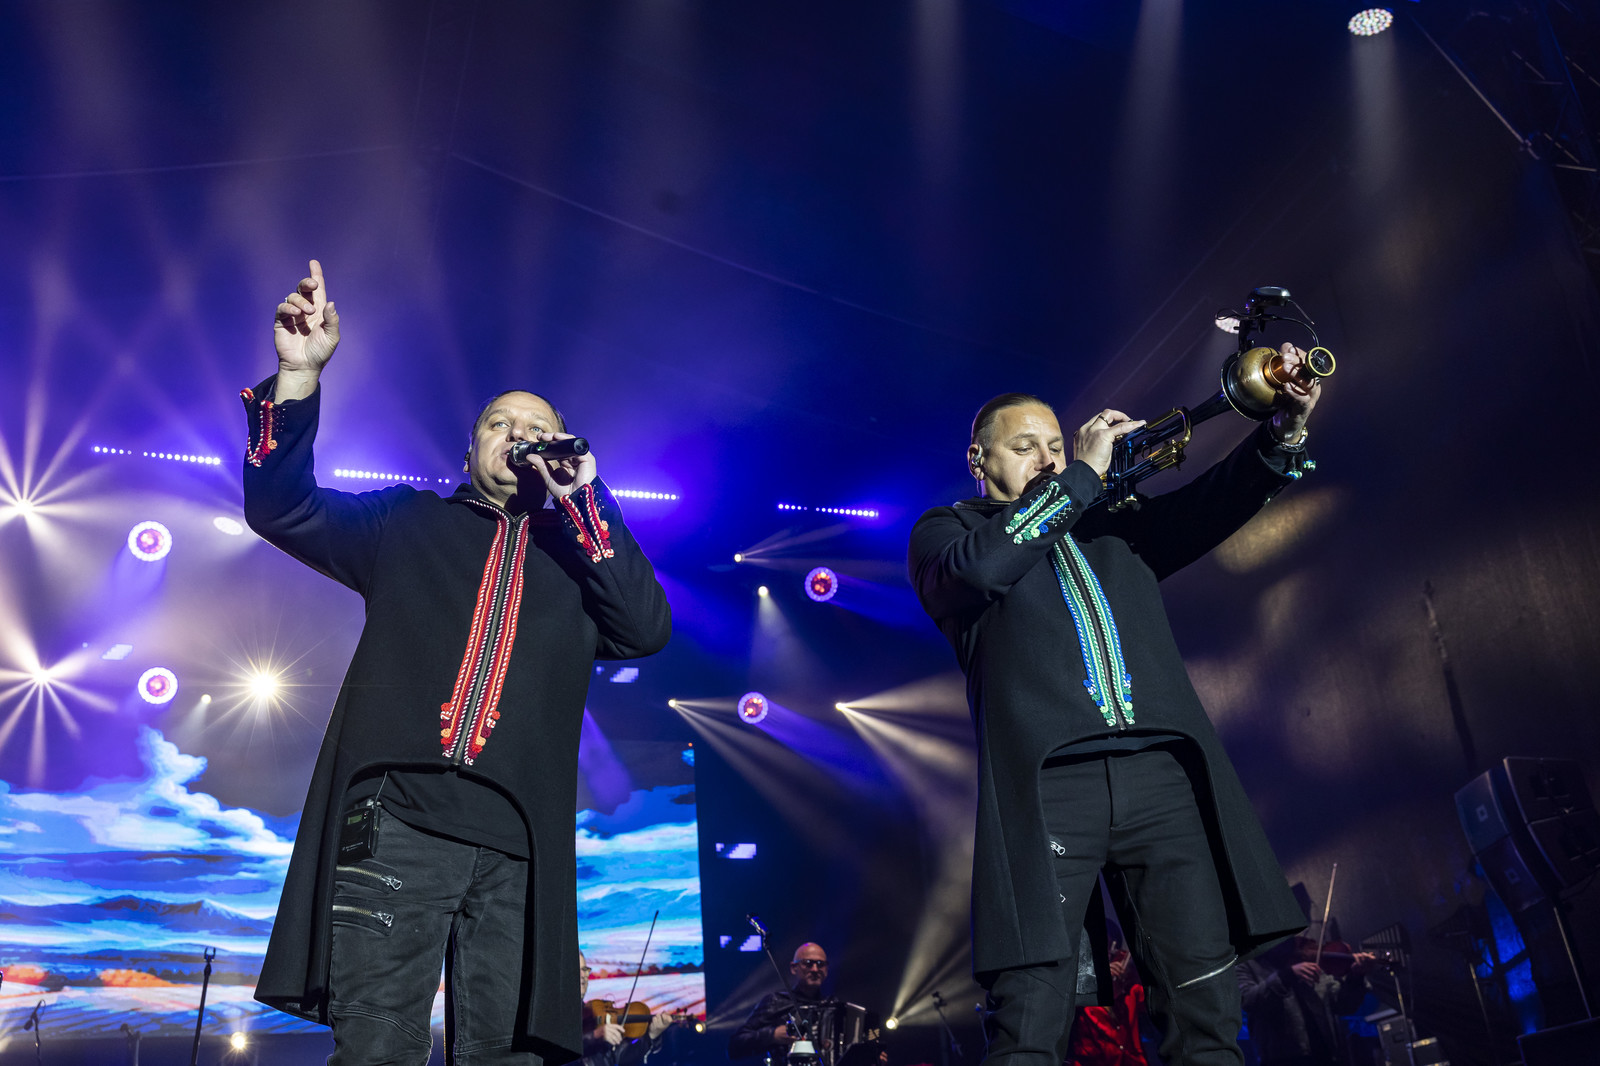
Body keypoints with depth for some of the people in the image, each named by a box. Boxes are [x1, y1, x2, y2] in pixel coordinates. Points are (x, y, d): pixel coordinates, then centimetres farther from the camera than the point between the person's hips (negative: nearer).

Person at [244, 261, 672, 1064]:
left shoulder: (579, 556, 22)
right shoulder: (409, 524, 22)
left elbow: (647, 629, 6)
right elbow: (281, 506, 15)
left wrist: (582, 499, 3)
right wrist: (299, 375, 1)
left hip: (517, 847, 1)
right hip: (399, 820, -1)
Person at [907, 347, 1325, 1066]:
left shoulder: (1112, 528, 29)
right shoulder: (945, 531, 15)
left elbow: (1214, 503, 16)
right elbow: (981, 566, -8)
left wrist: (1285, 428, -1)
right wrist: (1081, 475, 1)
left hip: (1163, 773, 4)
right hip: (1047, 785, -4)